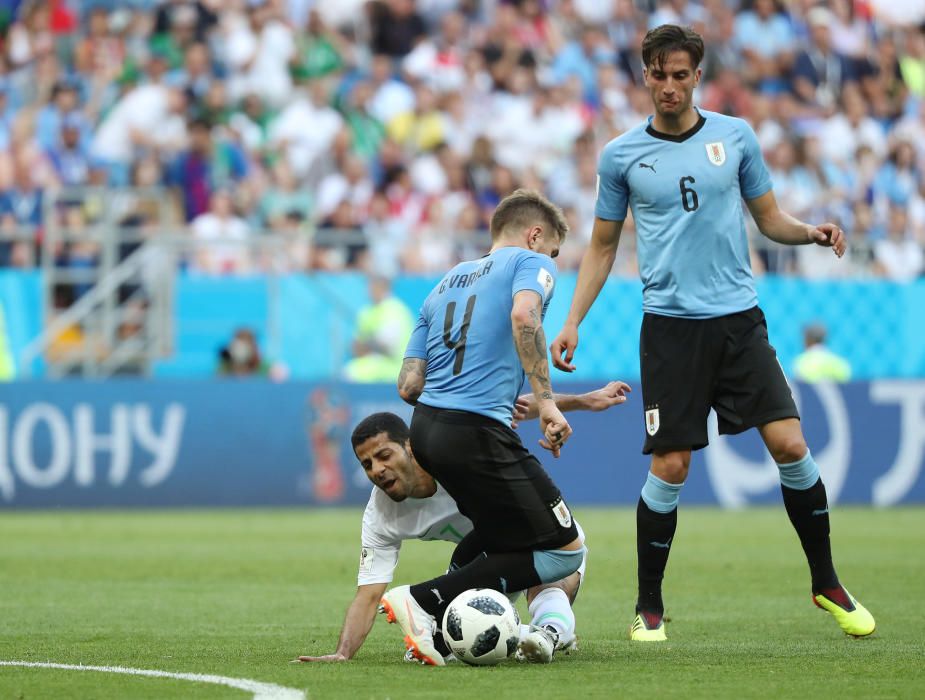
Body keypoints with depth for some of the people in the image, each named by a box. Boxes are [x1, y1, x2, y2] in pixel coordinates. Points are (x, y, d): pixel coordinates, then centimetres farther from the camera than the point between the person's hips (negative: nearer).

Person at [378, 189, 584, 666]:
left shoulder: (447, 283, 26)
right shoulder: (532, 263, 7)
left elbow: (408, 385, 20)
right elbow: (524, 314, -19)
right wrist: (545, 401, -18)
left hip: (424, 429, 8)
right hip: (477, 432, -8)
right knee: (565, 551, -3)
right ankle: (424, 602, -10)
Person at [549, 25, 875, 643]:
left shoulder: (735, 136, 7)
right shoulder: (622, 155, 4)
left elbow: (770, 218, 14)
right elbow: (602, 248, 12)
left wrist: (813, 233, -7)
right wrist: (572, 323, 4)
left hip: (739, 318, 1)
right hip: (671, 327, -1)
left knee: (791, 446, -8)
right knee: (669, 469, -6)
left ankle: (827, 585, 8)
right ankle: (649, 607, 9)